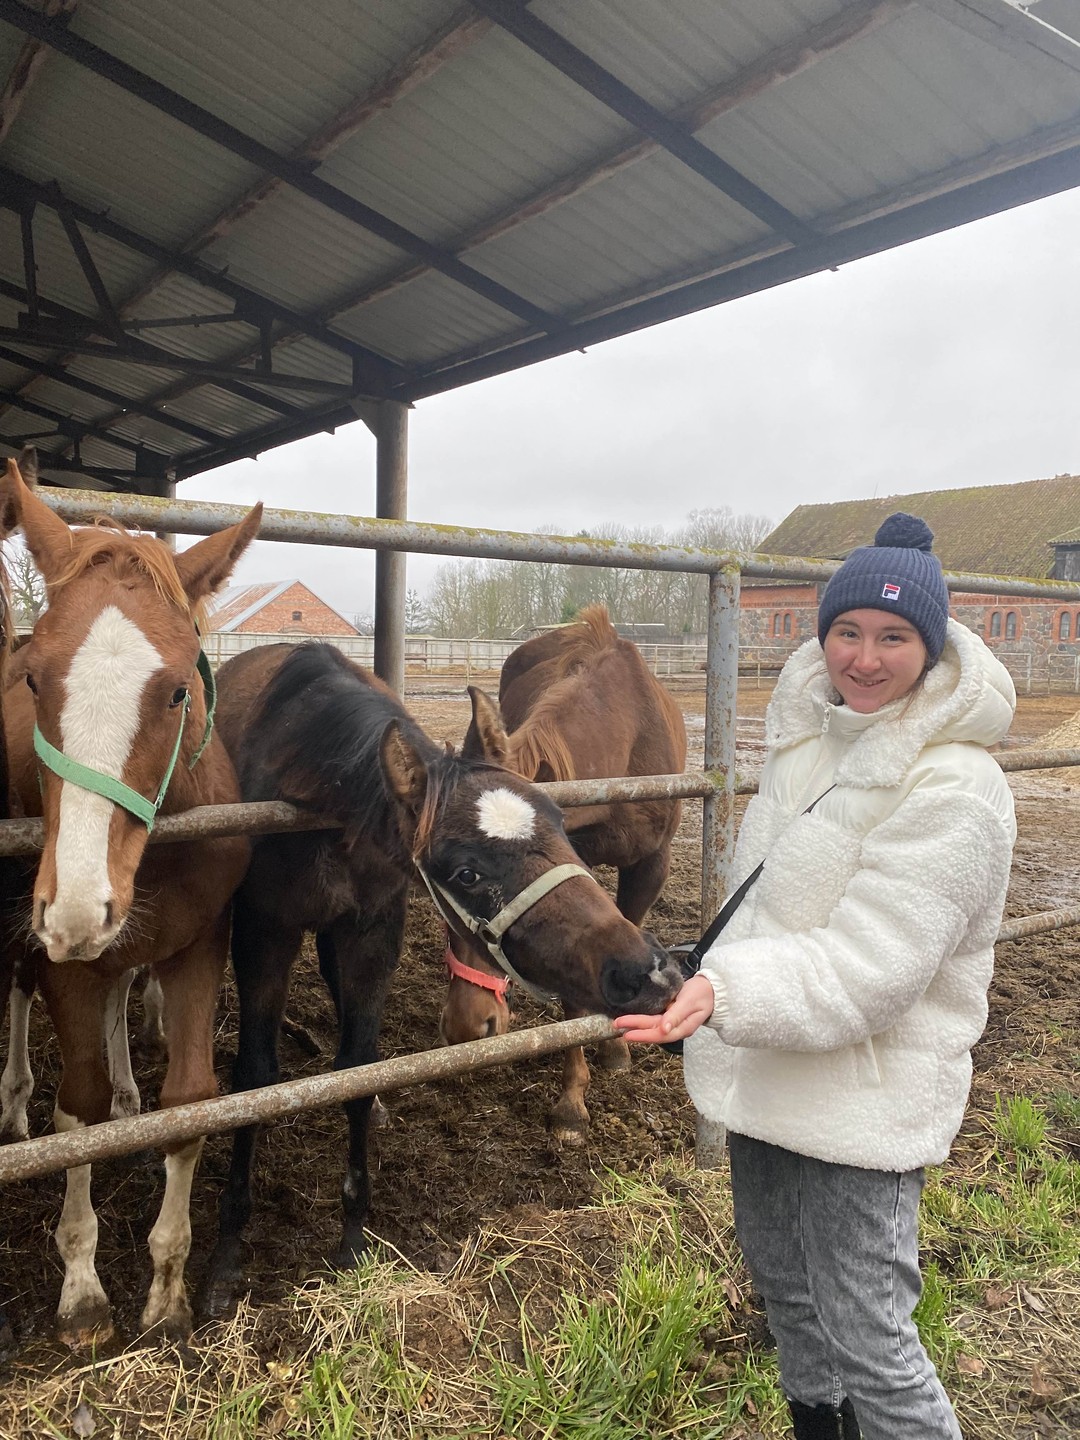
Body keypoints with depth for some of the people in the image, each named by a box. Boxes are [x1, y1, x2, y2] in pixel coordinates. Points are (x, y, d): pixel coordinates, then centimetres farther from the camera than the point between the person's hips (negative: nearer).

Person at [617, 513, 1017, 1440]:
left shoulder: (955, 789, -23)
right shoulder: (806, 733, 1)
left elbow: (866, 972, -28)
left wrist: (729, 993, -41)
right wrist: (717, 990, 22)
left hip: (864, 1096, -8)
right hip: (766, 1071, 8)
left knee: (865, 1337, 3)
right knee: (780, 1282, 26)